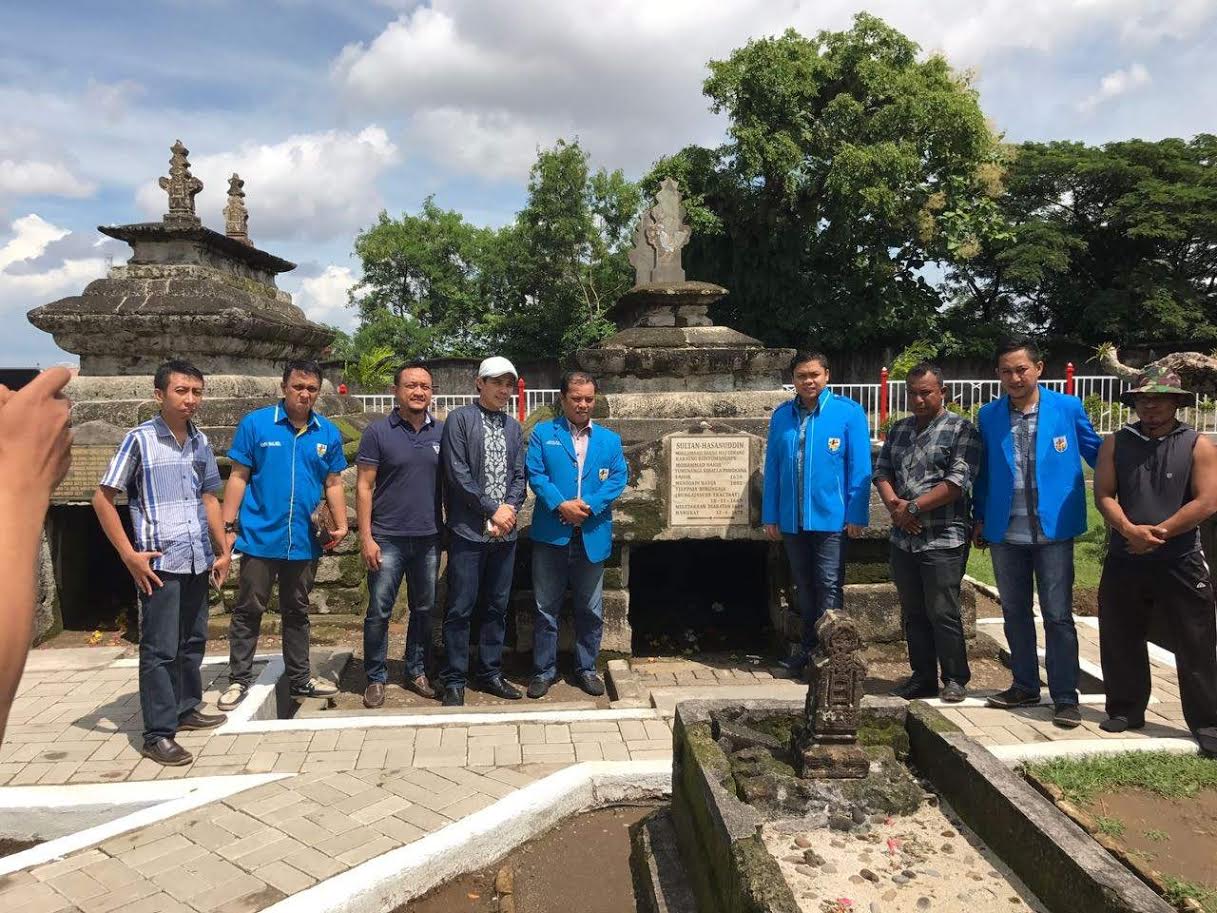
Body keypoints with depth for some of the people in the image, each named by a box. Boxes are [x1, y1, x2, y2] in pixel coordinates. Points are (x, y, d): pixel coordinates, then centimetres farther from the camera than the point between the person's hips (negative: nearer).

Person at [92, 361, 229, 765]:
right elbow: (102, 499, -7)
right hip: (159, 563, -6)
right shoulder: (140, 439, -8)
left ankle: (187, 709, 32)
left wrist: (223, 550, 15)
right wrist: (129, 555, -11)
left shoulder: (201, 442, 8)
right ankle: (158, 734, 6)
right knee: (160, 649, -1)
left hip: (198, 562, 6)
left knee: (193, 642, 16)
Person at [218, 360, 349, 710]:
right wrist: (229, 527, -7)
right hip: (260, 537, -3)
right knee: (248, 611, 6)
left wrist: (341, 524, -4)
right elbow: (238, 478, -3)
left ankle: (300, 678, 27)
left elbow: (333, 484, 8)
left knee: (297, 612, 16)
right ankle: (239, 679, 20)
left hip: (305, 541, 3)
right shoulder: (256, 423, -5)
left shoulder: (327, 432, 4)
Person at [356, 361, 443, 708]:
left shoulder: (442, 432, 4)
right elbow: (364, 487, -5)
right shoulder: (378, 432, -4)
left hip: (429, 539, 3)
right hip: (388, 539, -3)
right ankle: (376, 678, 18)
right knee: (379, 612, 3)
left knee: (424, 610, 13)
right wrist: (366, 537, -10)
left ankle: (417, 672, 27)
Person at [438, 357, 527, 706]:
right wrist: (492, 509, -11)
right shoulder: (459, 419, -3)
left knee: (498, 606, 12)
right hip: (469, 530, -5)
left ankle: (491, 673, 23)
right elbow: (458, 473, -10)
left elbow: (519, 476, 12)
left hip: (504, 531, 5)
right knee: (460, 608, -1)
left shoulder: (514, 427, 14)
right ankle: (454, 680, 10)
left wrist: (510, 508, -6)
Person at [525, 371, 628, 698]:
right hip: (551, 534, -2)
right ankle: (544, 671, 19)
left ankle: (586, 669, 26)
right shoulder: (542, 433, 5)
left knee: (591, 610, 11)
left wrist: (588, 506, -14)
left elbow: (618, 479, 0)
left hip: (592, 535, 2)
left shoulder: (609, 439, 11)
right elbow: (535, 474, -6)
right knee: (546, 608, 7)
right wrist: (561, 505, -18)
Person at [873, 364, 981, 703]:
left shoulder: (961, 429, -4)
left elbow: (957, 481, -14)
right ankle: (923, 678, 23)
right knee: (913, 614, 12)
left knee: (943, 613, -2)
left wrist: (913, 507, -14)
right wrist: (893, 504, -7)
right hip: (903, 539, 6)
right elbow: (882, 471, 12)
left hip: (943, 539, -6)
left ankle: (955, 680, 14)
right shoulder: (899, 430, 15)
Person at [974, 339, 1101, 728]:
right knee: (1015, 613, 13)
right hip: (1006, 532, 3)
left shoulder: (1068, 408, -4)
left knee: (1058, 616, 1)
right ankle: (1025, 685, 27)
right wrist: (980, 518, 10)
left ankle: (1065, 697, 11)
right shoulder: (988, 416, 4)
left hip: (1053, 530, -3)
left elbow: (1097, 455, 7)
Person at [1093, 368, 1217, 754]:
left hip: (1181, 562, -2)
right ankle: (1125, 709, 24)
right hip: (1125, 560, 3)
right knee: (1121, 641, 10)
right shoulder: (1116, 443, 7)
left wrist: (1158, 533, -13)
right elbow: (1104, 495, 0)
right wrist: (1130, 530, -16)